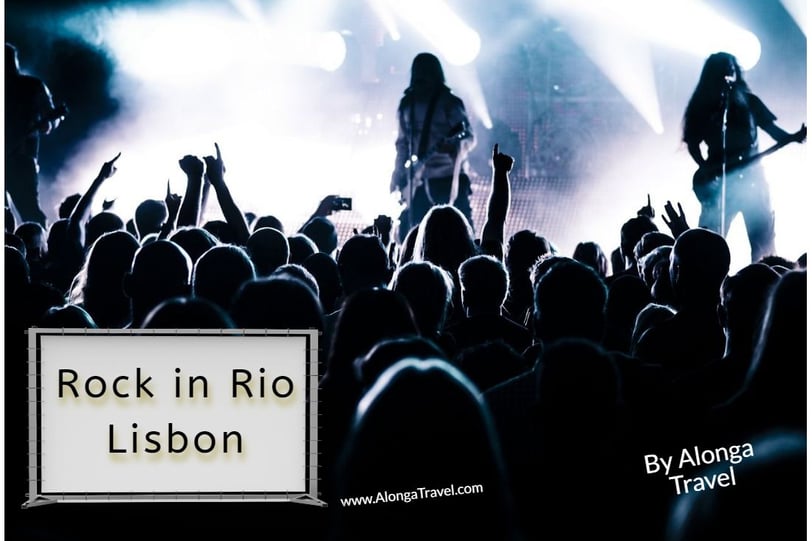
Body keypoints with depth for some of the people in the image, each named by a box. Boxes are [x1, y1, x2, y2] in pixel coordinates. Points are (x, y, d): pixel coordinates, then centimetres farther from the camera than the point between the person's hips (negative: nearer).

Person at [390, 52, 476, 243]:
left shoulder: (449, 103, -3)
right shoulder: (406, 105, 13)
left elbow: (469, 138, -12)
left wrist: (454, 144, -34)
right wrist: (398, 177, 11)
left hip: (447, 178, -5)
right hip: (417, 183, 5)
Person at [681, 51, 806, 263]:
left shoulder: (748, 101, 9)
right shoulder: (702, 107, 7)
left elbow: (773, 129, 4)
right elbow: (693, 144, 3)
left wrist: (794, 137, -17)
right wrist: (706, 169, -15)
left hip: (750, 176, 1)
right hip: (717, 181, -1)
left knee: (763, 241, -3)